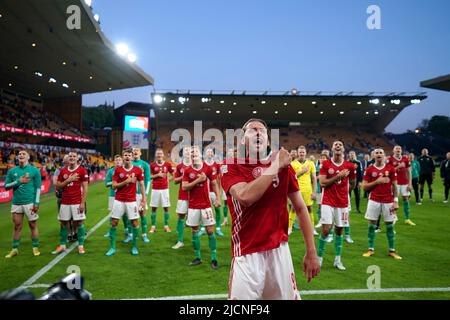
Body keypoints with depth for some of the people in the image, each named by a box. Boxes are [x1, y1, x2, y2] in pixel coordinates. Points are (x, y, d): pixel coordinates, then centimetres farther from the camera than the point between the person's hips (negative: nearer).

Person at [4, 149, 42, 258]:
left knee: (33, 225, 4)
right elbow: (6, 186, 6)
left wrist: (36, 203, -9)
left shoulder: (34, 170, -1)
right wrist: (18, 181, -10)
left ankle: (35, 247, 14)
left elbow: (38, 187, -3)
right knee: (17, 226, 9)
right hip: (16, 203, 3)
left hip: (30, 203, -3)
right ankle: (15, 249, 19)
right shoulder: (12, 171, 8)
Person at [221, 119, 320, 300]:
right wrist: (275, 166, -16)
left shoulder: (283, 165, 5)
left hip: (279, 249, 3)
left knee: (288, 296, 12)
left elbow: (300, 208, 8)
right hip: (247, 254, -3)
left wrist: (311, 252, 4)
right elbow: (245, 197, -25)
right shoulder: (231, 166, -5)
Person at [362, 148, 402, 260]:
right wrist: (377, 181, -13)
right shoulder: (369, 170, 1)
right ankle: (371, 249, 14)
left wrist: (396, 201, -3)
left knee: (390, 226, 6)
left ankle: (392, 251, 18)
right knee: (371, 225, 2)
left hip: (388, 201, 0)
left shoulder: (391, 169, 2)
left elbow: (394, 186, 3)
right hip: (374, 201, 0)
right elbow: (365, 187, 1)